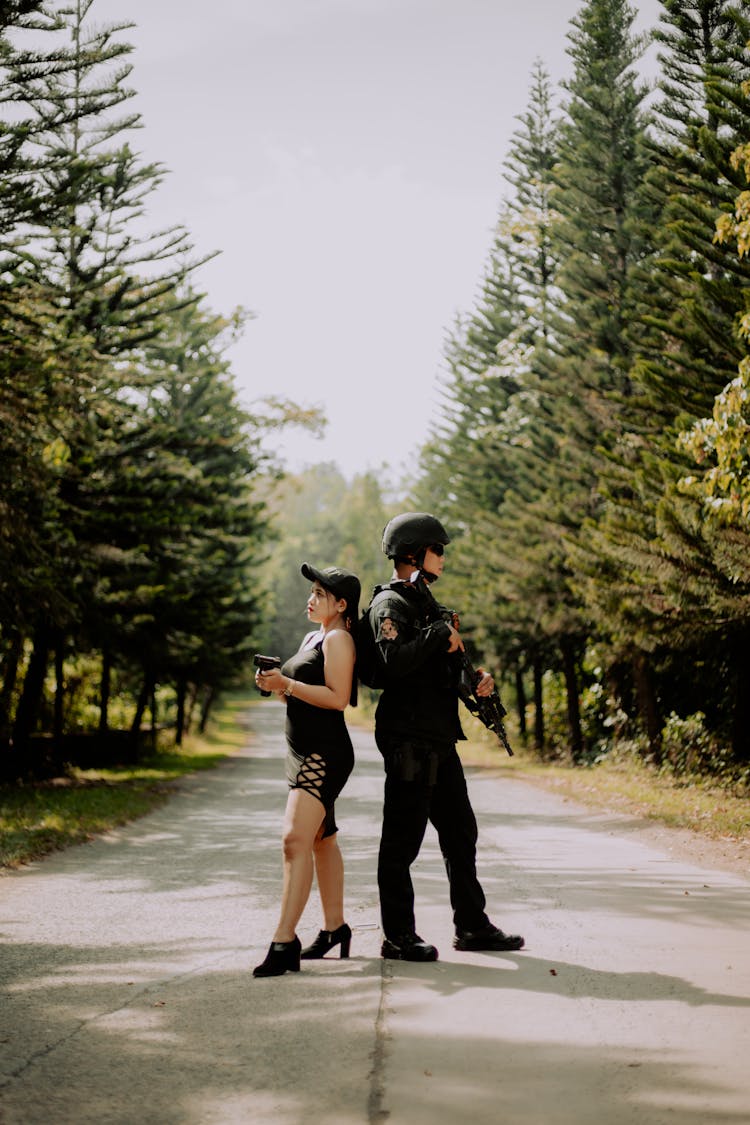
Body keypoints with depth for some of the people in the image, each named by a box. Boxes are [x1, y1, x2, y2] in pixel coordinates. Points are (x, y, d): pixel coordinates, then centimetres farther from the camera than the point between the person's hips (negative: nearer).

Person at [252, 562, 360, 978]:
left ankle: (284, 942, -25)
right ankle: (334, 928, 28)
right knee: (322, 840, 17)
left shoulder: (339, 639, -10)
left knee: (296, 839, -20)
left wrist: (287, 684, -20)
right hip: (304, 752, 11)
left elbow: (337, 697, -20)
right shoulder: (312, 638, 19)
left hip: (325, 753, -11)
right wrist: (277, 684, 5)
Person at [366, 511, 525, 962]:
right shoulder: (390, 604, -10)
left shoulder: (425, 601, 20)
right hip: (409, 742, -10)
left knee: (461, 834, 14)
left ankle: (473, 926, 22)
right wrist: (441, 633, -18)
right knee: (402, 841, -3)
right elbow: (396, 661, -27)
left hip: (439, 741, 10)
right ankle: (399, 937, 3)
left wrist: (477, 679, 5)